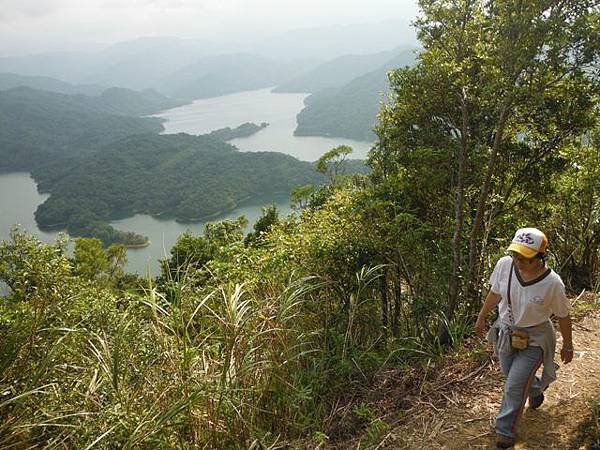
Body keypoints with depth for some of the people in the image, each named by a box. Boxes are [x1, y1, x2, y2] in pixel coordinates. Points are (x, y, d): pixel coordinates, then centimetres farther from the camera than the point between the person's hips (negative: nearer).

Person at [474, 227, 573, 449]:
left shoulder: (552, 283, -29)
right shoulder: (504, 265, -20)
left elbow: (563, 316, -11)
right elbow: (494, 293, 1)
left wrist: (567, 346, 2)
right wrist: (481, 317, 13)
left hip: (534, 339, -4)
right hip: (505, 331, 5)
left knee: (514, 387, -3)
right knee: (512, 374, 25)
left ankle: (506, 430, 22)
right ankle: (536, 388, 60)